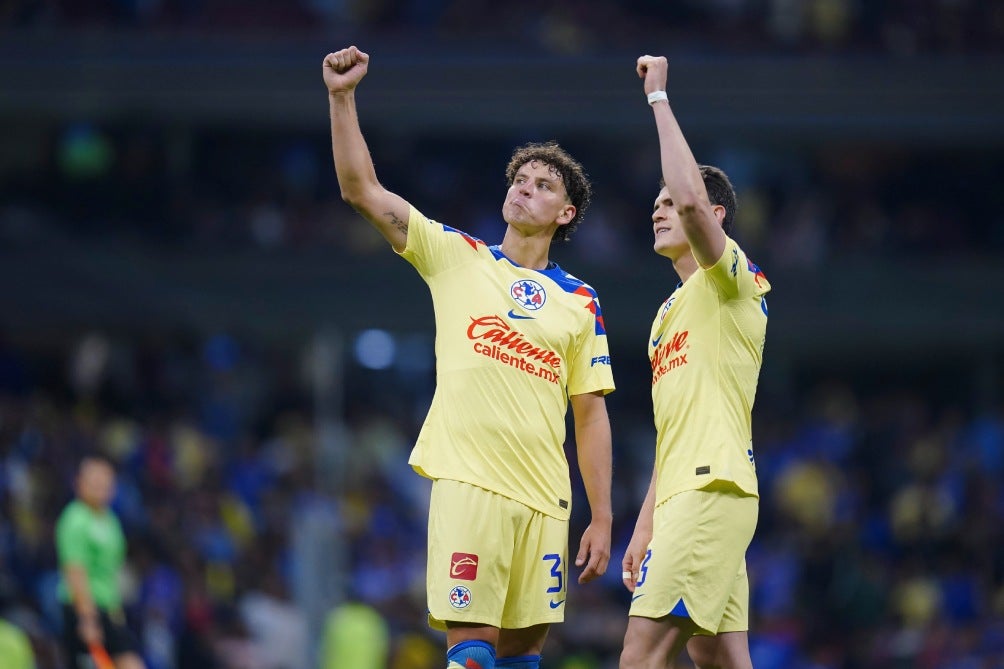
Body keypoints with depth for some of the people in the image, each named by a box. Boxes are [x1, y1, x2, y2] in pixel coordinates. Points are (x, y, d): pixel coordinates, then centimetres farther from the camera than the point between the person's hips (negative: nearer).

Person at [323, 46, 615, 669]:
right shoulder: (457, 256, 8)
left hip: (544, 497, 3)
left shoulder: (581, 302, 12)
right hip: (468, 483, -3)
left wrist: (603, 519, 7)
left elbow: (591, 415, 13)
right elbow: (362, 190, 2)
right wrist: (343, 96, -9)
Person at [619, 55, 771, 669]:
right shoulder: (670, 312, 26)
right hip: (682, 496, 10)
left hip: (713, 490, -10)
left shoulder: (734, 282, -2)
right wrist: (645, 528, 22)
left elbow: (691, 197, -22)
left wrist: (659, 97, -14)